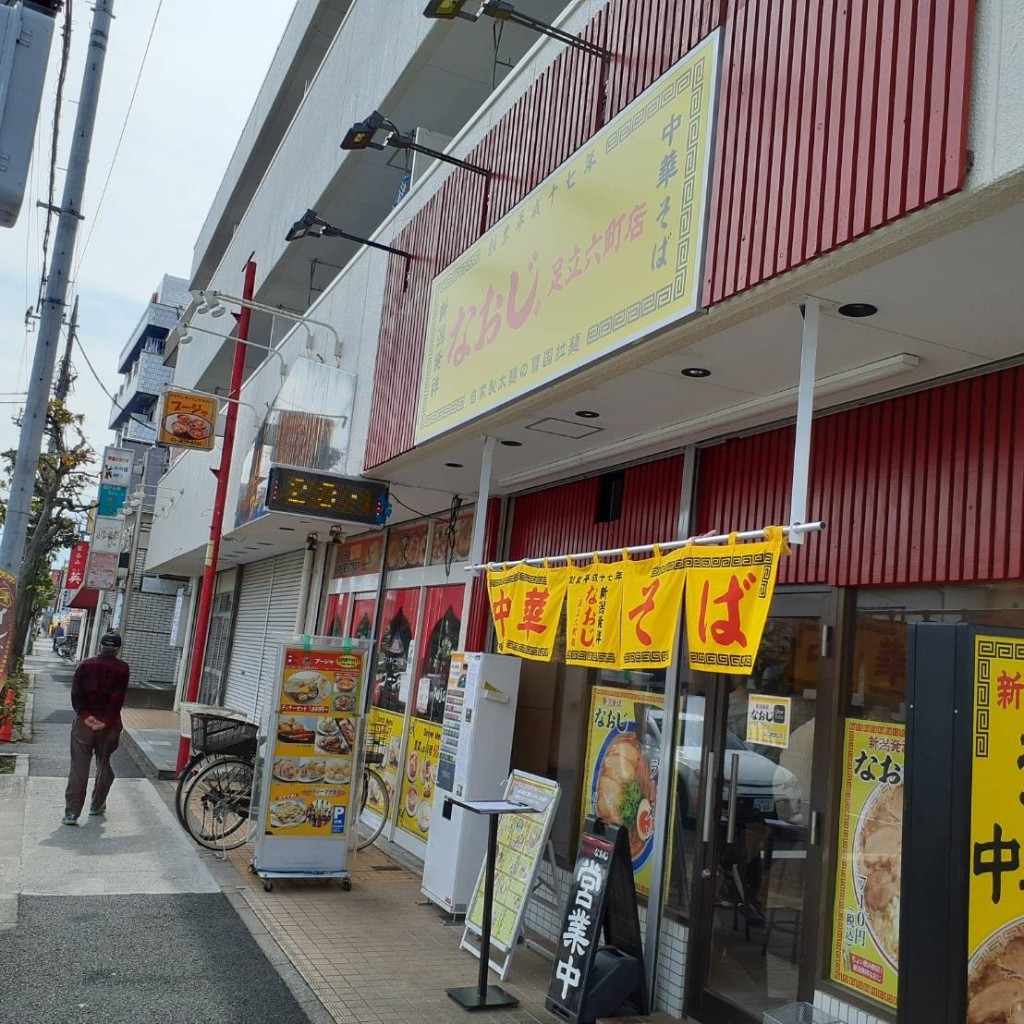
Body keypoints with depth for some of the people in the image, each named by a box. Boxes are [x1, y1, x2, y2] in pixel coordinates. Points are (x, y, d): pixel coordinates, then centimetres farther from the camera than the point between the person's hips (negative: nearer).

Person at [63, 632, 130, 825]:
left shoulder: (86, 665, 6)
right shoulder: (121, 668, -3)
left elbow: (76, 693, -5)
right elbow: (118, 698, -13)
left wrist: (85, 715, -11)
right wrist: (106, 721, -13)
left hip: (85, 721, 1)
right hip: (109, 724, -1)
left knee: (79, 767, 1)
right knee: (104, 765, 16)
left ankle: (72, 812, -4)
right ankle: (97, 805, 26)